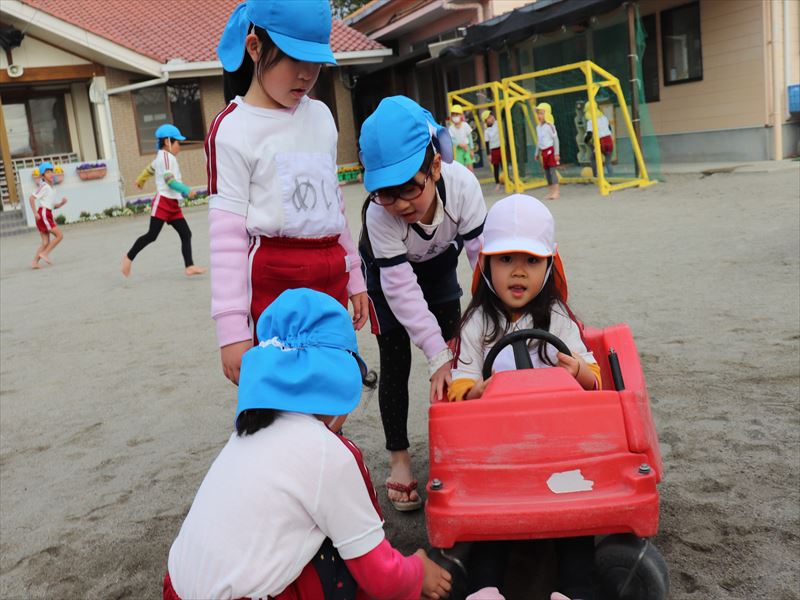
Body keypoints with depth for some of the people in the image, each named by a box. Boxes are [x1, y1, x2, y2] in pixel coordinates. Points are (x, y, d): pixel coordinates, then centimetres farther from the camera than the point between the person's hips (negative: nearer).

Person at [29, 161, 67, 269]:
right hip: (43, 214, -9)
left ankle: (34, 262, 2)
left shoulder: (51, 188, 19)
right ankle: (44, 253, -7)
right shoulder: (44, 186, -7)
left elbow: (54, 206, 21)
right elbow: (31, 198, -14)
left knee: (46, 242, 3)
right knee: (59, 235, -11)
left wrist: (62, 203, 3)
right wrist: (35, 212, -19)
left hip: (48, 215, 9)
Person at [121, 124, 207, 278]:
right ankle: (129, 257, 11)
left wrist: (141, 179, 51)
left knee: (186, 234, -1)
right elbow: (170, 180, -20)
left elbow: (150, 167, 35)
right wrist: (187, 191, -22)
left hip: (173, 204, 10)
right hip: (163, 202, -10)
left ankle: (189, 266, -7)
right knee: (152, 235, -5)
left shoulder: (161, 156, 18)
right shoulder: (166, 156, -12)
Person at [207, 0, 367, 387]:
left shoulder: (321, 115, 13)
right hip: (274, 282, -6)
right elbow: (227, 235, -11)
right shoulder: (233, 129, -8)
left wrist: (353, 277, 22)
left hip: (330, 277, 7)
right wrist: (232, 329, -15)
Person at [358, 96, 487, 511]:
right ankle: (398, 457, 9)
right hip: (387, 272, -2)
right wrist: (437, 356, -37)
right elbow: (402, 290, -37)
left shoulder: (462, 185, -37)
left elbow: (483, 252, -29)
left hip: (439, 263, 3)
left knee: (454, 348, 1)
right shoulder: (379, 214, -40)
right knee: (396, 363, -4)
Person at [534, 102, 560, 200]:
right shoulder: (538, 127, 12)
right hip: (543, 152, 7)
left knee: (552, 170, -10)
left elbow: (555, 139, -9)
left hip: (550, 150, -7)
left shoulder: (550, 126, -9)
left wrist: (556, 153, -13)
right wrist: (537, 153, 22)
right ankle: (551, 192, 13)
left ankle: (556, 192, -9)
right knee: (546, 172, 8)